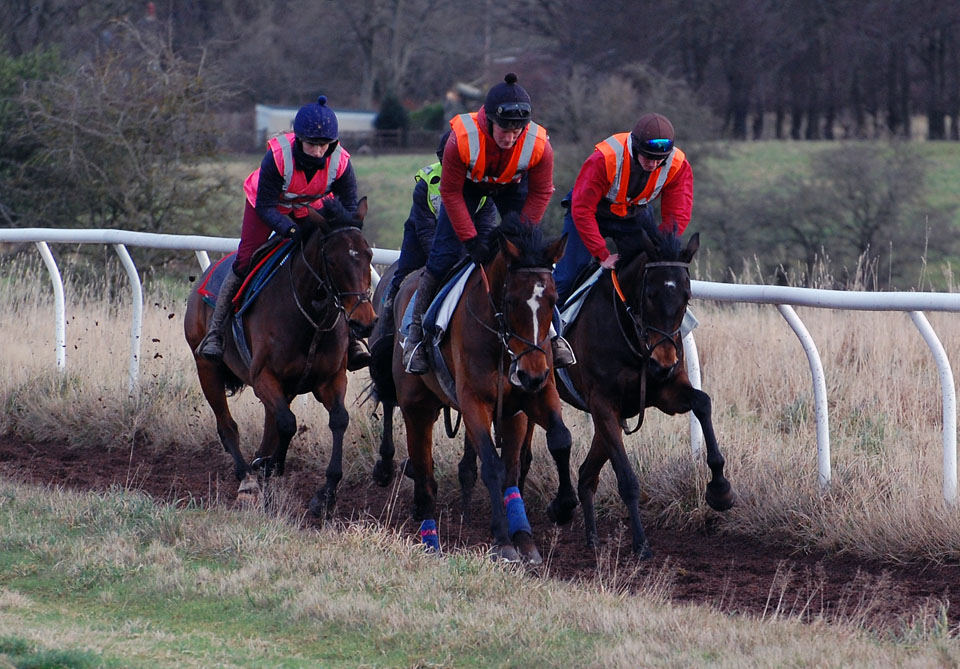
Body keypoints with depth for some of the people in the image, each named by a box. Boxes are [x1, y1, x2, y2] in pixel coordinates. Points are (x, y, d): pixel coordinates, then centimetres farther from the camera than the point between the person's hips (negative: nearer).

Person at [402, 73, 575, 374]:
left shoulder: (538, 145, -33)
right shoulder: (462, 139, -39)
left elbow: (540, 193, -16)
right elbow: (451, 193, -25)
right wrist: (470, 240, -26)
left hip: (512, 187, 2)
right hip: (467, 184, -1)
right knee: (444, 255, -9)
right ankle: (416, 332, 3)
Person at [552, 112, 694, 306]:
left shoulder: (678, 166, -25)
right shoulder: (604, 159, -36)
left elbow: (677, 216, -18)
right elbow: (582, 210, -31)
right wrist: (603, 255, -33)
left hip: (635, 215, 3)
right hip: (594, 212, -3)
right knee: (568, 277, -10)